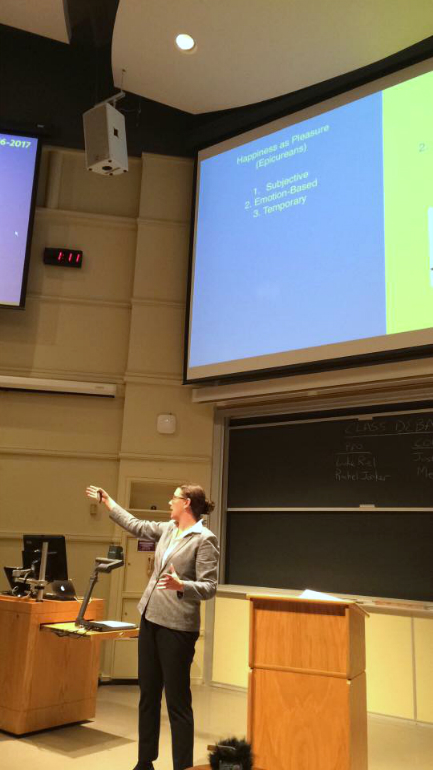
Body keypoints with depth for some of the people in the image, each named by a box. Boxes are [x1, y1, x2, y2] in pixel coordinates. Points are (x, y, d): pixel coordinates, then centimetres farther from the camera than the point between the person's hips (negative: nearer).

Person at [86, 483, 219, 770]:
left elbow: (209, 587, -15)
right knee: (148, 695, 16)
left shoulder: (205, 539, -13)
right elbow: (136, 525, 24)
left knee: (177, 702, -1)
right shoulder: (168, 529, 9)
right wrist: (108, 502, 31)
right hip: (150, 618, 8)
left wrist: (181, 586, -32)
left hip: (177, 627, -8)